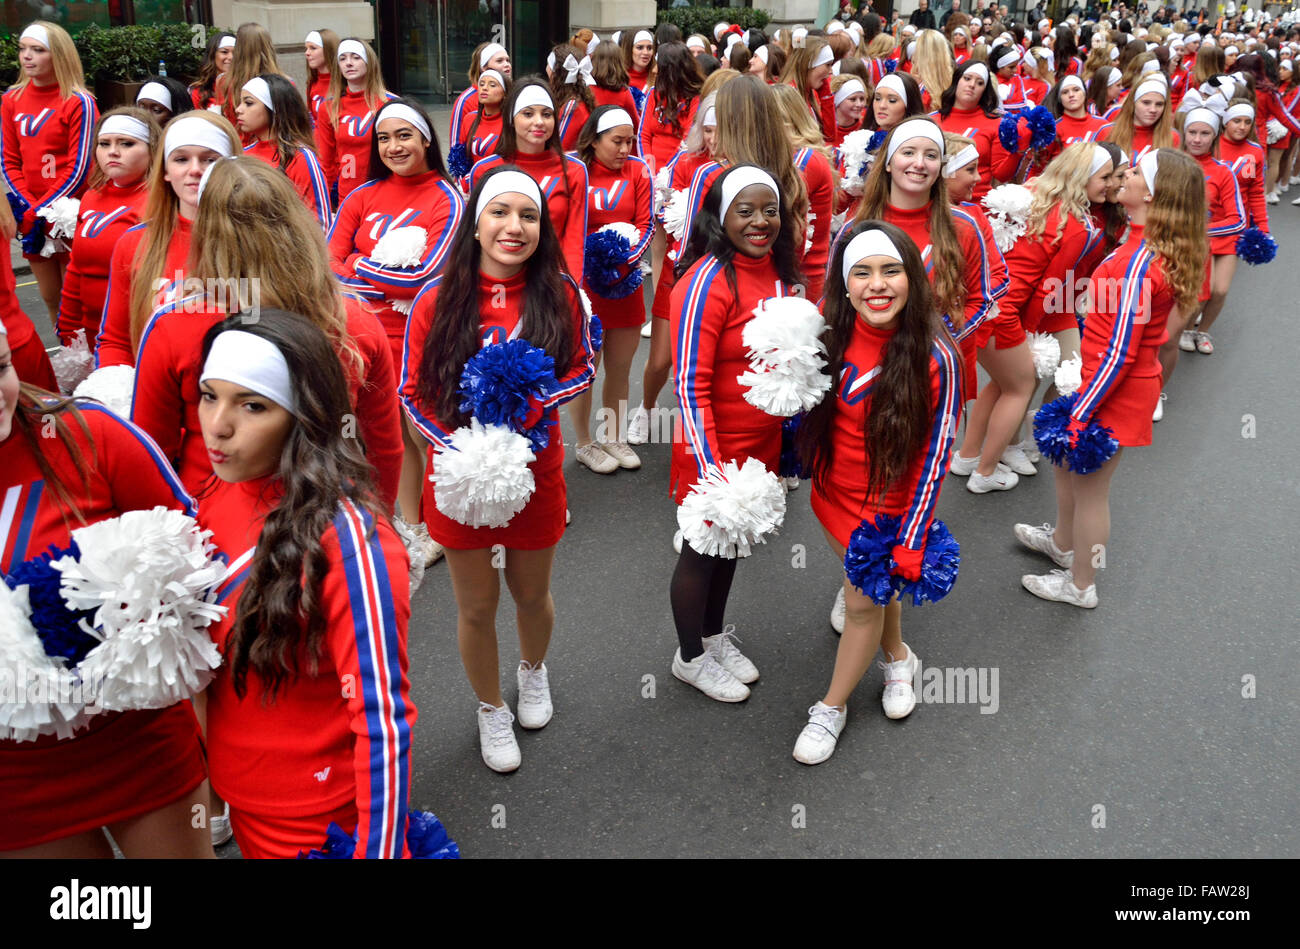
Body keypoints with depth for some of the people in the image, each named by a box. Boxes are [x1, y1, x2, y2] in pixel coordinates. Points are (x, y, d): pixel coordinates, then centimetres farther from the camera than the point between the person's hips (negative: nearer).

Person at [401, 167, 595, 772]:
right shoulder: (437, 299, -10)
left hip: (536, 469, 1)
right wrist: (455, 447, -20)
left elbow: (582, 370, 1)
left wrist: (534, 403, -18)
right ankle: (491, 710, 39)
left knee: (532, 593, 21)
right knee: (476, 607, 13)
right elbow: (412, 391, -4)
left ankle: (533, 670, 54)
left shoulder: (558, 293, -7)